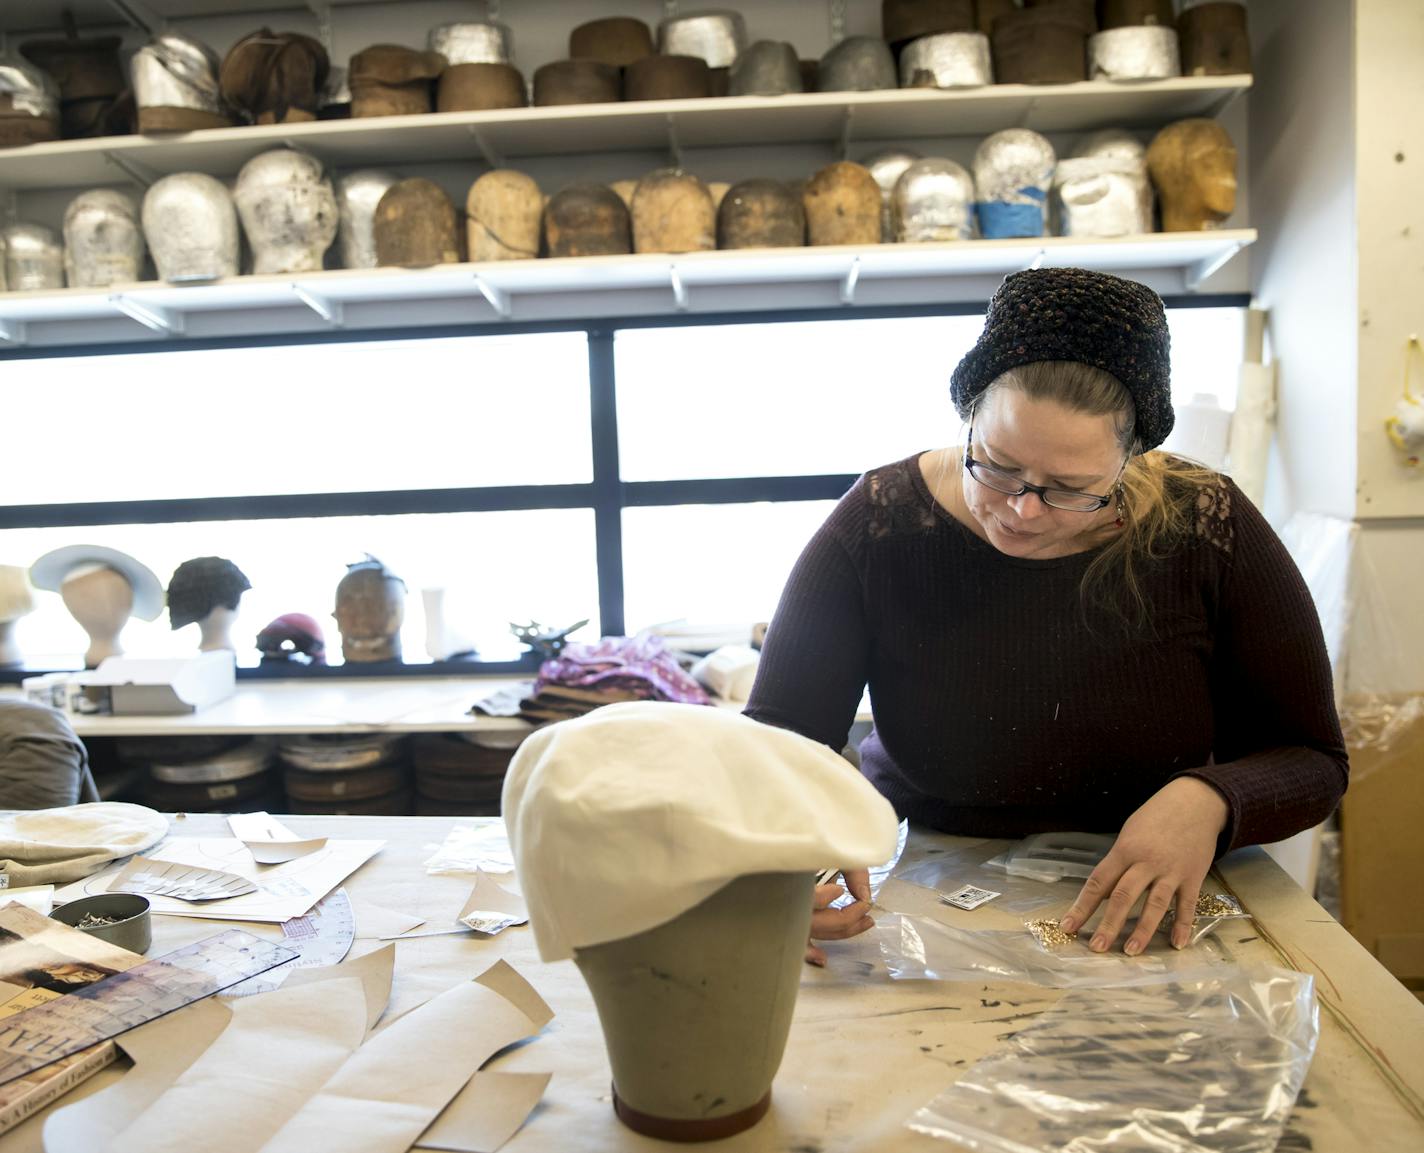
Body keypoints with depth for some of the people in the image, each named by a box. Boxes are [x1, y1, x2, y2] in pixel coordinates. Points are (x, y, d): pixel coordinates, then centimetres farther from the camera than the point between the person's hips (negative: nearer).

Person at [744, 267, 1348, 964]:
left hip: (1148, 918, 2)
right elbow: (776, 732, -11)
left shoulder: (1206, 528, -11)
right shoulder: (881, 523, -14)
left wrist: (1207, 801, -23)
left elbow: (1311, 758, -2)